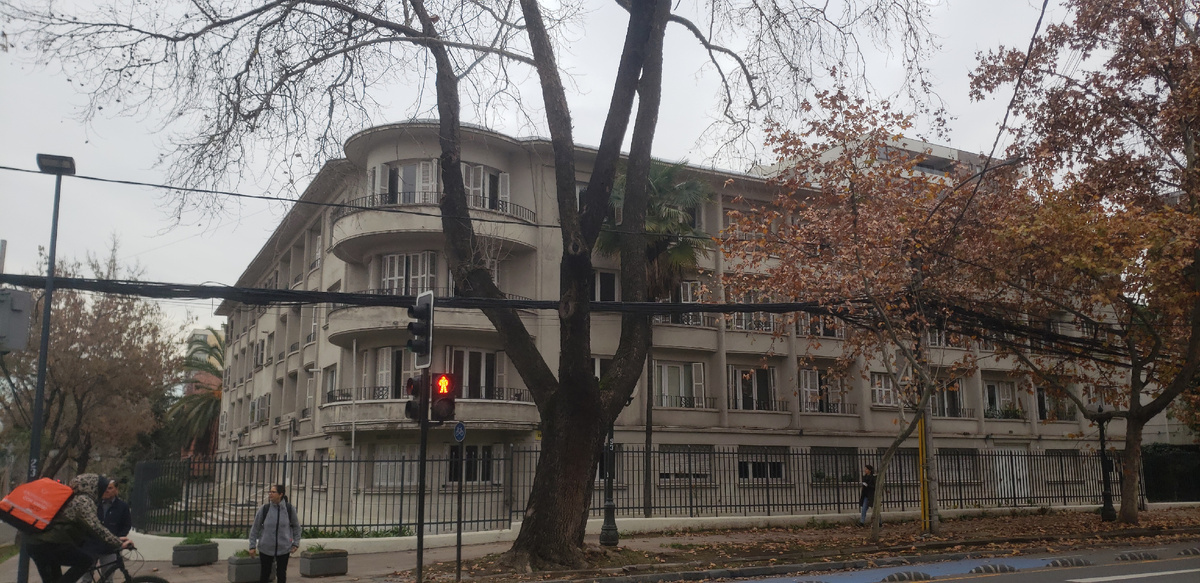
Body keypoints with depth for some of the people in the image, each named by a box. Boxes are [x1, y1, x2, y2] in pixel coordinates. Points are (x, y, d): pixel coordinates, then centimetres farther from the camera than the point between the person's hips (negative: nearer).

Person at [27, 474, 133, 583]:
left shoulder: (72, 497, 22)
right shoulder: (84, 501, -8)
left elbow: (87, 528, 25)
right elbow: (96, 528, -20)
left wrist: (115, 539, 20)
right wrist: (118, 543, -16)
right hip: (51, 544, -10)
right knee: (87, 561, -9)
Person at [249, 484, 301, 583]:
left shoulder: (289, 508, -7)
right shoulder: (264, 509, -8)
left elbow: (296, 526, 6)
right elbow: (255, 528, 1)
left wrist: (296, 543, 2)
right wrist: (252, 546, 0)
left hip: (284, 548, 0)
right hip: (266, 548, 0)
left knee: (281, 573, 8)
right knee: (265, 572, 10)